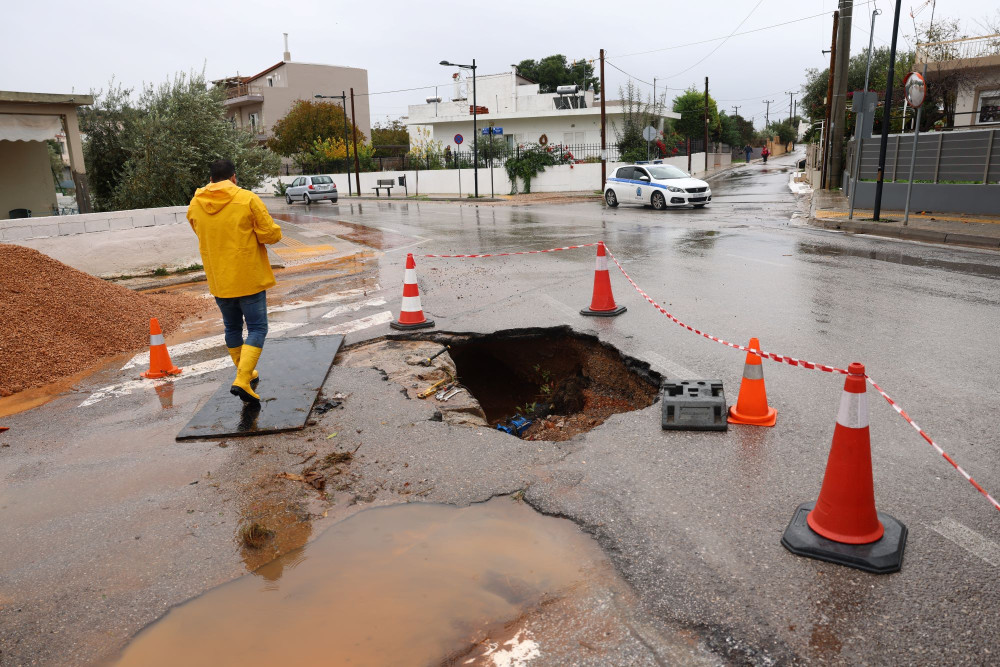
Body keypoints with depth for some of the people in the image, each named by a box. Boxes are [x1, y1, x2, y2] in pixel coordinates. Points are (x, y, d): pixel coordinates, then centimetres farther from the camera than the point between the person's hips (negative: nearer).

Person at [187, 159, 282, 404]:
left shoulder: (195, 204, 4)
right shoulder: (247, 199, -11)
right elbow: (270, 234, -12)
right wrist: (274, 230, 9)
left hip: (218, 280, 5)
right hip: (249, 278, -5)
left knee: (232, 327, 19)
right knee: (257, 328, 1)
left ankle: (245, 374, 31)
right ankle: (242, 380, -13)